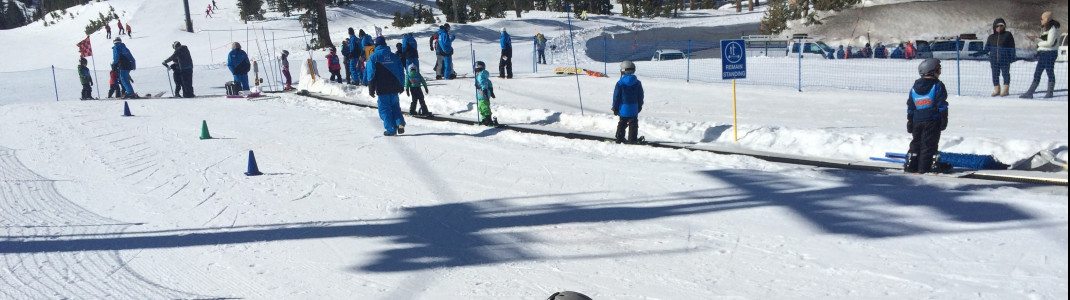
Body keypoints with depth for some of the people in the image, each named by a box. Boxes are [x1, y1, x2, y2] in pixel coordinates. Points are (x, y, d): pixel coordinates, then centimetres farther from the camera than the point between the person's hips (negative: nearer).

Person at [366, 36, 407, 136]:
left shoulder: (373, 57, -4)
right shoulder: (394, 56, 8)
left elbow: (370, 74, -6)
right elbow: (401, 73, 12)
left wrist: (371, 89, -1)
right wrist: (401, 86, 20)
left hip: (382, 90, -4)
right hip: (394, 88, 4)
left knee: (384, 109, 4)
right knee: (395, 106, 18)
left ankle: (391, 130, -1)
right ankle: (400, 123, -3)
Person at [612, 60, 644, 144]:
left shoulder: (620, 83, -10)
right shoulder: (637, 83, 0)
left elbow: (616, 96, -7)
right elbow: (640, 96, 7)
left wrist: (615, 108, 1)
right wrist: (639, 106, 19)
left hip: (623, 108, -1)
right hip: (634, 108, 1)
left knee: (621, 124, 12)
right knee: (633, 124, 5)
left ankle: (619, 139, 16)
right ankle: (632, 139, 0)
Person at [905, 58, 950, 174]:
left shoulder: (914, 87, 11)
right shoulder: (937, 86, -6)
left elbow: (910, 107, 13)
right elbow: (941, 105, -9)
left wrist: (910, 122, 18)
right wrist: (944, 120, -4)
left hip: (917, 120, 5)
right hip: (932, 120, -5)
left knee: (916, 142, 14)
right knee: (929, 143, -2)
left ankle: (911, 165, 11)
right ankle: (924, 166, -5)